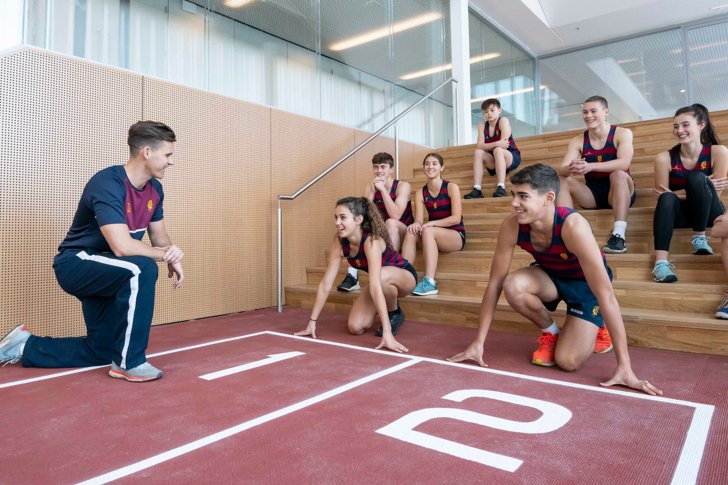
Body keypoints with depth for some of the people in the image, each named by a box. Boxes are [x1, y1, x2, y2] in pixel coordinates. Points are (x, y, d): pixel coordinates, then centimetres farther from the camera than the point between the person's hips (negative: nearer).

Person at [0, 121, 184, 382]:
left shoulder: (154, 189, -1)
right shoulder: (107, 184, -26)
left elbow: (159, 237, 7)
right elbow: (122, 246, -37)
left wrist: (172, 260, -14)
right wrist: (164, 254, -22)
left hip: (103, 272, 9)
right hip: (76, 263, -8)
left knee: (102, 351, 13)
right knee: (142, 269, -36)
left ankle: (24, 346, 32)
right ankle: (129, 362, -23)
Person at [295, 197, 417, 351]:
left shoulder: (371, 241, -36)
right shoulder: (339, 242, -18)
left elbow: (375, 286, -46)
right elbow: (326, 284, -15)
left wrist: (387, 333, -50)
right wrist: (312, 321, -14)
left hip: (405, 276, -5)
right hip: (382, 283, 5)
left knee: (382, 276, -40)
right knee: (355, 327, -12)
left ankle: (395, 314, -9)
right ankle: (385, 310, 18)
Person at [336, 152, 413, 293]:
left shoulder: (403, 186, -13)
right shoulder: (370, 187, 0)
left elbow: (395, 216, -28)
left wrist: (382, 189, -27)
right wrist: (373, 190, -23)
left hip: (403, 233, -5)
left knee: (391, 223, -34)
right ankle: (352, 276, -23)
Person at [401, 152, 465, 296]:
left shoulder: (451, 188, -7)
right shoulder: (420, 193, 4)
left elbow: (456, 218, -15)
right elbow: (419, 220, -5)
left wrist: (432, 223, -26)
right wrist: (416, 224, -30)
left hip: (456, 236, -4)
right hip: (433, 237, 4)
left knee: (428, 231, -34)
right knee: (411, 231, -26)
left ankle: (429, 283, -41)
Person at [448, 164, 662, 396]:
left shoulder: (573, 226, -39)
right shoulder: (511, 225, -26)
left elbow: (606, 295, -39)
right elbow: (495, 283, -19)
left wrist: (624, 366, -39)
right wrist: (478, 343, -19)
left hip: (585, 283, -3)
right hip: (550, 275, 4)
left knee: (567, 361, -18)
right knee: (513, 286, -31)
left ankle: (595, 328, 16)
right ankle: (550, 332, 0)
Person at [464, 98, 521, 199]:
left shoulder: (503, 120, -11)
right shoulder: (482, 125, 1)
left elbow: (503, 142, -24)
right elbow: (479, 146, -15)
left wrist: (489, 146, -13)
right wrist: (496, 144, -30)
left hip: (512, 158, -4)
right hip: (495, 162, 5)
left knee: (498, 150, -33)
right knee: (478, 152, -19)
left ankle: (501, 187, -41)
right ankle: (477, 189, -28)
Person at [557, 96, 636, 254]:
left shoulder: (622, 133, -9)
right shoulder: (577, 141, 0)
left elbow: (624, 163, -27)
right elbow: (561, 170, -12)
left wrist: (590, 166, -41)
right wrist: (571, 169, -38)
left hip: (618, 192, -3)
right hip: (592, 194, 3)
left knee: (618, 174, -33)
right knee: (563, 180, -17)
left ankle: (619, 235, -42)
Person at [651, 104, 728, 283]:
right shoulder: (664, 158, -10)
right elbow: (664, 196, -12)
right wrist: (702, 188, -19)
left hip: (709, 213, -1)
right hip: (680, 213, 1)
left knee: (697, 178, -28)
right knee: (667, 199, -34)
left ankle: (699, 236, -16)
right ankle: (661, 262, -48)